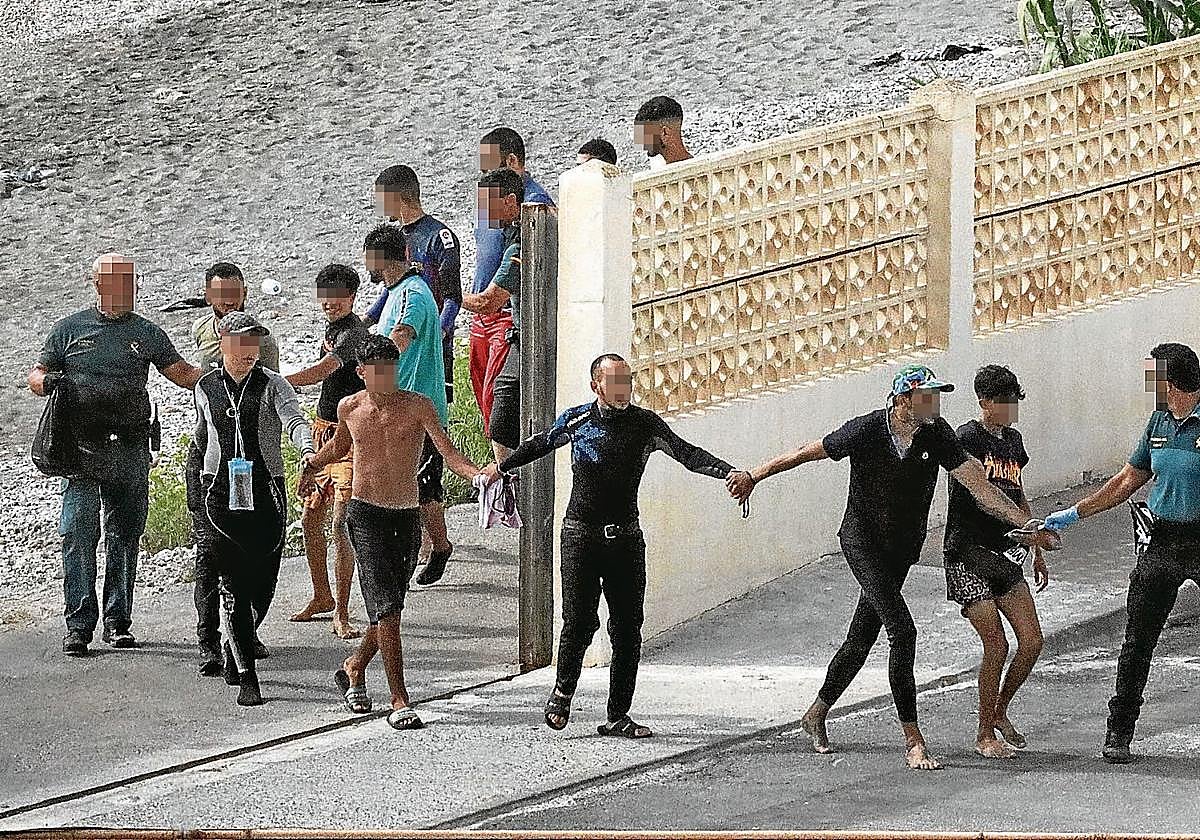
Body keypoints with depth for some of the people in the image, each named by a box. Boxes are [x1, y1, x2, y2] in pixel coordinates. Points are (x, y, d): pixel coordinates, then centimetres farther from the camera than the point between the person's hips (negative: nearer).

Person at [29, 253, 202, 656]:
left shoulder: (147, 333, 11)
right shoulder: (69, 330, 7)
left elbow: (183, 373, 10)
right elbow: (35, 376, 10)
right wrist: (46, 381, -13)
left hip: (130, 452, 2)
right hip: (83, 450, -2)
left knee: (125, 535, 5)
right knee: (79, 534, -9)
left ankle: (117, 622, 13)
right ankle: (79, 624, -8)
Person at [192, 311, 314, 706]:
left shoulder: (272, 385, 0)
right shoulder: (206, 388, 8)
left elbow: (293, 419, -17)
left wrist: (307, 450, -37)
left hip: (266, 494, 0)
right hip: (221, 493, 0)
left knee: (262, 584, 4)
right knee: (233, 584, -9)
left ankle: (235, 649, 34)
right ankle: (246, 677, -9)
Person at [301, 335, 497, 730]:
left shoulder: (418, 407, -4)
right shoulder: (350, 408, 2)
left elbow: (448, 451, -17)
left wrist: (478, 474, -33)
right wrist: (311, 467, 24)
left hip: (407, 517, 1)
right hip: (366, 515, -1)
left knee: (389, 611, 11)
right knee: (387, 608, -13)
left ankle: (354, 669, 39)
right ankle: (399, 701, -12)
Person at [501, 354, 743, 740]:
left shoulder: (645, 424, 1)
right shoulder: (576, 421, 2)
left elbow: (686, 453, -10)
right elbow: (540, 444, 22)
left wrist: (728, 472, -26)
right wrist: (501, 468, 35)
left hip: (625, 538, 1)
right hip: (581, 537, -1)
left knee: (627, 629, -1)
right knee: (579, 622, -8)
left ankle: (618, 716, 7)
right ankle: (562, 693, 18)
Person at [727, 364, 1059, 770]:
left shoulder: (937, 435, -9)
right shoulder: (865, 431, -17)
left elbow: (977, 484, -13)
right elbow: (809, 453, -3)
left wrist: (1026, 523, -22)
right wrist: (754, 475, 4)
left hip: (902, 549, 4)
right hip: (863, 542, -4)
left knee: (861, 639, 12)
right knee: (902, 630, -18)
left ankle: (817, 714, 35)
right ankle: (913, 741, -17)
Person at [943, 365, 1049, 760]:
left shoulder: (1012, 440, 14)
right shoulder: (967, 437, -11)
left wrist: (1037, 552, 26)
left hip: (1005, 555, 7)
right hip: (968, 554, -7)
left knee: (1032, 641, 0)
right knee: (997, 644, -12)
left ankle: (1000, 712, 23)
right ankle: (985, 734, 3)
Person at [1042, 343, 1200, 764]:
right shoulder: (1158, 424, 10)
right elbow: (1126, 482, 20)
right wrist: (1073, 515, 20)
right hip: (1162, 541, 6)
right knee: (1137, 639, 6)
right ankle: (1119, 733, 14)